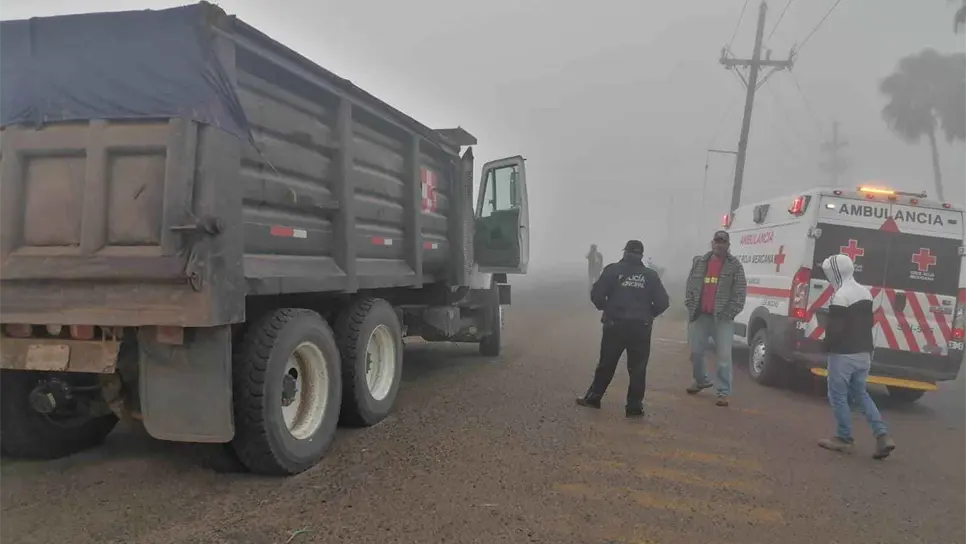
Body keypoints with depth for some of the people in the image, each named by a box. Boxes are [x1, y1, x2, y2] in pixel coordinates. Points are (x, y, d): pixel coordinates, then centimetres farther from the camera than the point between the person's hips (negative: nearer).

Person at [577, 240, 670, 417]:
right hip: (641, 327, 1)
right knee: (637, 368, 8)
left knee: (606, 364, 12)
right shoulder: (650, 275, 3)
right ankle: (634, 406, 9)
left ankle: (593, 397, 22)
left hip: (615, 325, 0)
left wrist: (606, 309, 10)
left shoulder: (613, 269, -3)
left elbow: (596, 294, -8)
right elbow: (663, 302, -1)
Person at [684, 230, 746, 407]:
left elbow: (740, 293, -4)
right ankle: (701, 380, 35)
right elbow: (690, 286, 12)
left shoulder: (735, 266, 0)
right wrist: (691, 306, 1)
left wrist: (730, 313, -11)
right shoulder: (699, 262, 10)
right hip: (699, 315, 4)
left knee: (724, 356, -5)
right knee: (696, 352, 12)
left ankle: (724, 392, 3)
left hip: (722, 318, -4)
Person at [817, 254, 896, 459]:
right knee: (860, 393, 17)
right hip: (863, 353, 9)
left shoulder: (841, 296, -19)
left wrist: (827, 345, -3)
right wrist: (867, 347, 21)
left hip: (843, 355, -9)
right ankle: (882, 436, 9)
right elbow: (868, 324, 17)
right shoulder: (865, 293, 11)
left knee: (838, 396, 3)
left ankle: (844, 438, 10)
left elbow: (834, 328, -21)